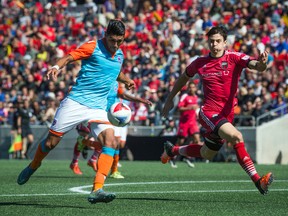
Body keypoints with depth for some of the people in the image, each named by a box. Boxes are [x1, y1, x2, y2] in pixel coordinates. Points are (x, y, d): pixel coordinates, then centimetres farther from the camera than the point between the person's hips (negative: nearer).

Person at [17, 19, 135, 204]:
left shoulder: (120, 55, 13)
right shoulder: (93, 47, -6)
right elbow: (68, 57, -13)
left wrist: (127, 80, 19)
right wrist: (56, 67, -32)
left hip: (98, 107, 4)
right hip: (76, 103, -4)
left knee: (110, 142, -19)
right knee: (51, 142, 3)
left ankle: (96, 190, -26)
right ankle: (33, 166, 35)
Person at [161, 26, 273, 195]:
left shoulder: (235, 58, -5)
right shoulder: (200, 63, 1)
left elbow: (256, 66, -23)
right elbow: (184, 77, 20)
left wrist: (261, 63, -47)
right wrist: (170, 99, 24)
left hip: (226, 115, 3)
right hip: (208, 112, -3)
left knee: (206, 154, 18)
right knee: (236, 136, -29)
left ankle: (172, 150, 45)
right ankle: (257, 179, -29)